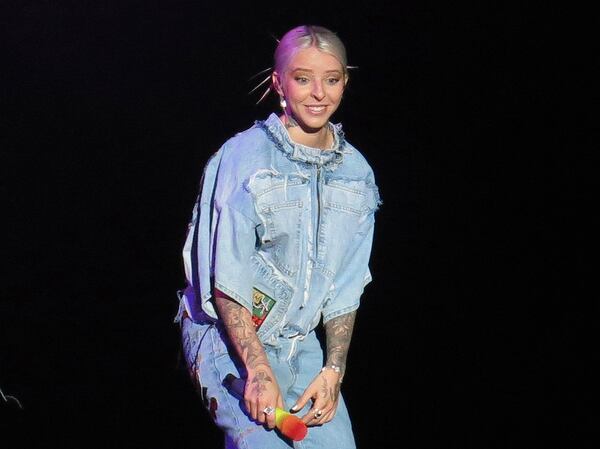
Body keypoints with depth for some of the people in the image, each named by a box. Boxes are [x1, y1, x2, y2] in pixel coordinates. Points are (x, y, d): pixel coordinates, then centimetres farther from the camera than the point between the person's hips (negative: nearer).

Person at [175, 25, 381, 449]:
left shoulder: (356, 173, 4)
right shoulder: (244, 156, -13)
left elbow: (346, 287, 8)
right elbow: (226, 281, -15)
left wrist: (333, 370, -2)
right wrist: (259, 372, -21)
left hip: (300, 345, 6)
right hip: (228, 341, -6)